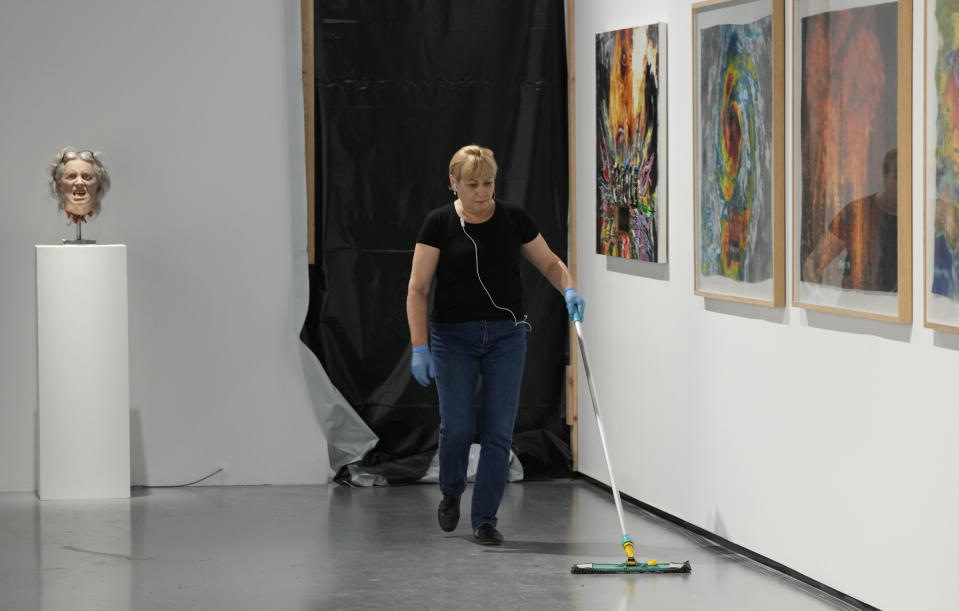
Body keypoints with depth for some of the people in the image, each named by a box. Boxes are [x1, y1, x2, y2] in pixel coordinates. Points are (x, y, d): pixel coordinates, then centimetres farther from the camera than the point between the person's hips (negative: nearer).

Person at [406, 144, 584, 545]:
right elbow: (418, 290, -7)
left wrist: (568, 289, -11)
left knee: (499, 430, -2)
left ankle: (485, 519, 6)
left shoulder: (513, 219, 1)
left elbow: (549, 262, 11)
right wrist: (420, 347, -14)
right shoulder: (439, 224, -6)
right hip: (453, 336, -2)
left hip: (506, 336, 2)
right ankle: (451, 493, 26)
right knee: (458, 425, -4)